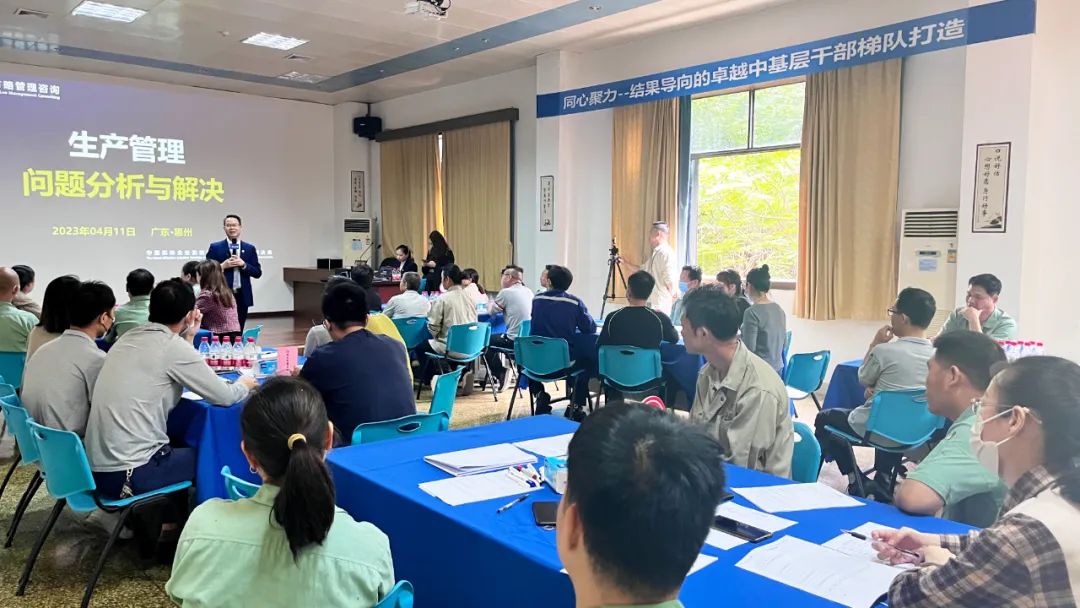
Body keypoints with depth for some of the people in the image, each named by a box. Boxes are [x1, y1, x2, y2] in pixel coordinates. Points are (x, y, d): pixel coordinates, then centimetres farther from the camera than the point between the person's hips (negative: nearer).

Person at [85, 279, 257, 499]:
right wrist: (244, 385, 12)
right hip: (130, 473, -8)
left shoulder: (129, 337, 9)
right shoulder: (173, 346, -14)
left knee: (184, 445, 28)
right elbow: (224, 397, -8)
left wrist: (188, 337, 16)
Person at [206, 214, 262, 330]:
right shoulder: (215, 247, 2)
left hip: (242, 297, 2)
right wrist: (223, 266, -14)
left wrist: (243, 264, -11)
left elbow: (257, 273, 5)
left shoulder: (250, 248, 8)